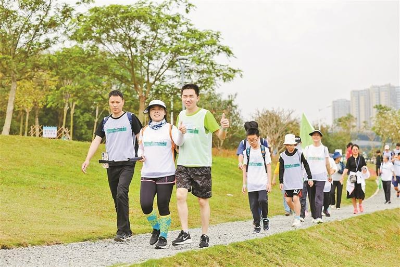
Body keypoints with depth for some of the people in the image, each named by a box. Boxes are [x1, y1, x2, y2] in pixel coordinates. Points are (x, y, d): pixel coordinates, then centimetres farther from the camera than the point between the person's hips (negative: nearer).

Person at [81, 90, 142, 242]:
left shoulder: (130, 118, 1)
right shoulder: (105, 122, 13)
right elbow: (96, 140, 7)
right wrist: (87, 159, -5)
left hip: (127, 163, -5)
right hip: (111, 165, 5)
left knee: (121, 193, -22)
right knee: (117, 198, 9)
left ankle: (122, 232, -17)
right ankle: (127, 231, 20)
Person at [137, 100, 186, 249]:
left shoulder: (170, 128, 2)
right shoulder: (144, 131, 14)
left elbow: (179, 143, -16)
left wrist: (182, 133, -38)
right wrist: (140, 155, 1)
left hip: (166, 174, -3)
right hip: (147, 175, 3)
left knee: (163, 207, 0)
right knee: (145, 205, -10)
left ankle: (163, 237, 17)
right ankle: (156, 228, 17)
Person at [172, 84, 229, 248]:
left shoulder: (205, 114, -7)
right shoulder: (181, 115, 9)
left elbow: (221, 136, -10)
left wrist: (224, 128, -33)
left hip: (202, 165, -4)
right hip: (183, 164, 4)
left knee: (203, 201, 6)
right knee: (180, 196, -14)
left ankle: (204, 236, 18)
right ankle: (185, 234, -8)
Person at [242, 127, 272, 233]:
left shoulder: (264, 150, 1)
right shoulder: (246, 151, 8)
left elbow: (268, 166, 2)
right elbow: (245, 168, 11)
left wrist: (269, 182, -4)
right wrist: (244, 183, 7)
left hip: (263, 183, -2)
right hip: (251, 184, 2)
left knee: (262, 200, -20)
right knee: (253, 205, 1)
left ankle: (265, 218, 5)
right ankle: (257, 225, 12)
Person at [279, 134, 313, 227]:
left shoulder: (299, 153, -3)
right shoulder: (282, 156, 2)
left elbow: (306, 165, 3)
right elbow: (281, 170, 6)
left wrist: (310, 178, 2)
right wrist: (281, 182, 2)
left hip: (298, 181, -3)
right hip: (287, 182, 3)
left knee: (296, 198, -14)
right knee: (288, 200, 3)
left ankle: (297, 219, -8)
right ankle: (297, 213, 28)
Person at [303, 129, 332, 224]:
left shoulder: (324, 148, 8)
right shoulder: (307, 148, 10)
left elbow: (327, 163, 14)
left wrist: (329, 175, 17)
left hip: (321, 176, -2)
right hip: (309, 176, 2)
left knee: (319, 197, -13)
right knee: (311, 198, 5)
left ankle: (319, 217, -17)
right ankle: (314, 216, 14)